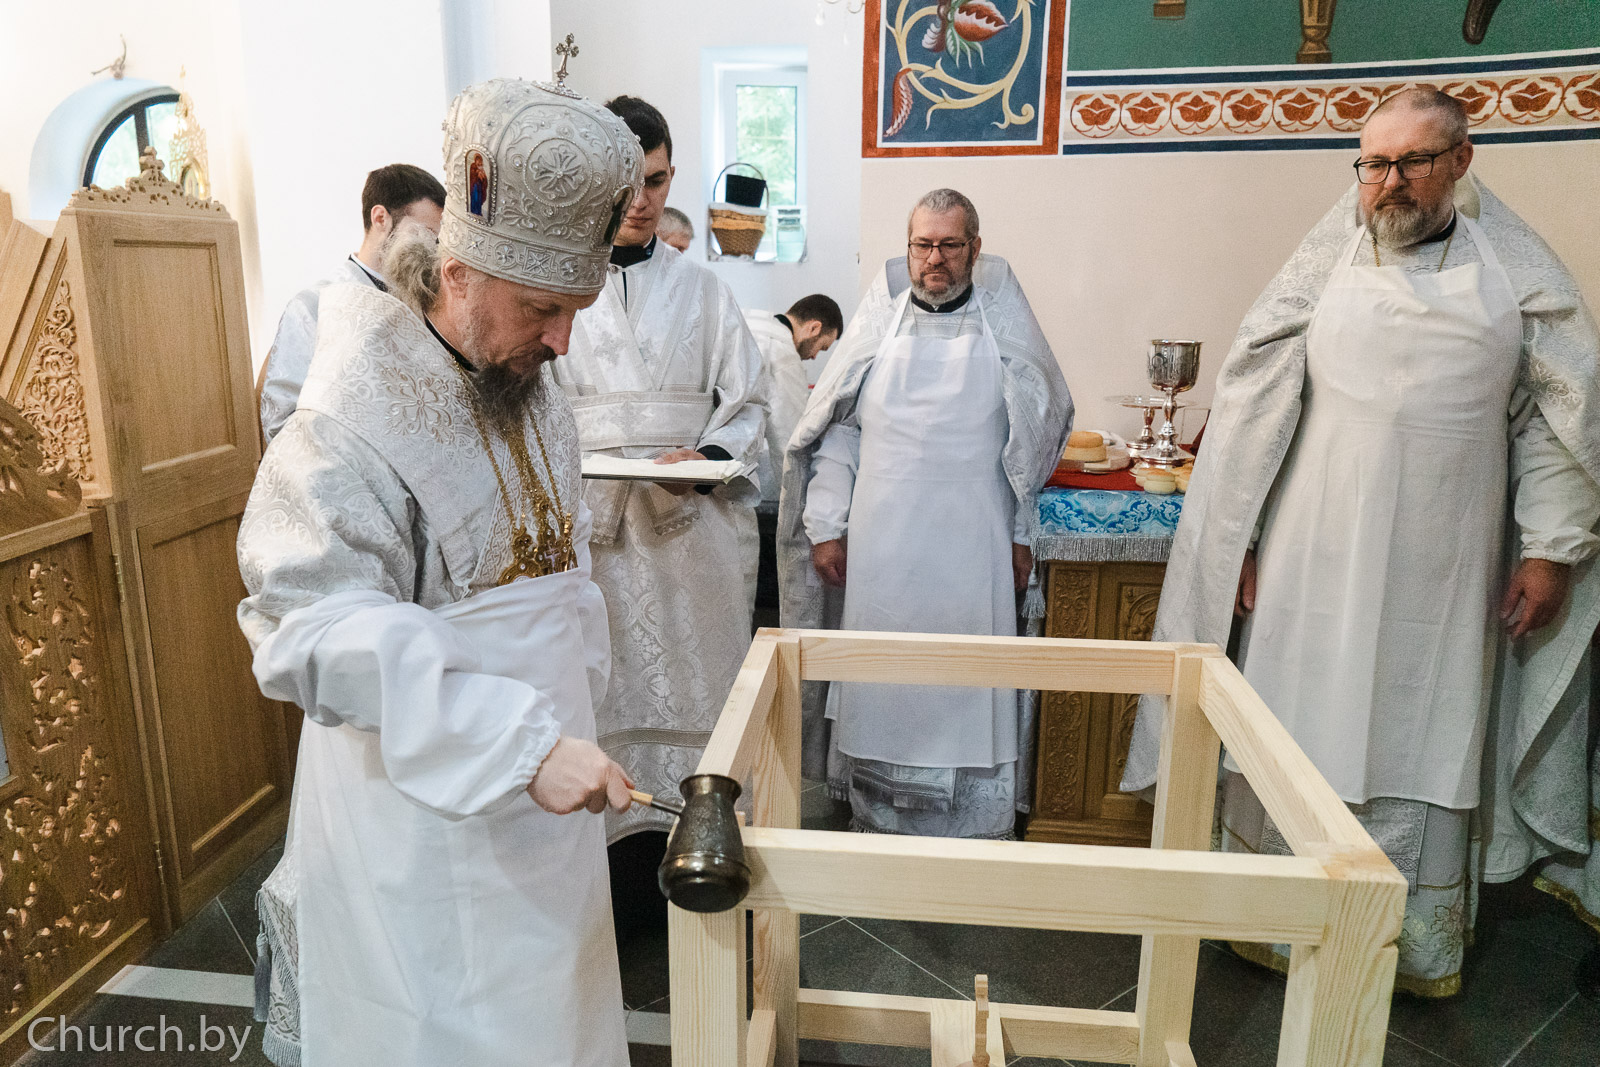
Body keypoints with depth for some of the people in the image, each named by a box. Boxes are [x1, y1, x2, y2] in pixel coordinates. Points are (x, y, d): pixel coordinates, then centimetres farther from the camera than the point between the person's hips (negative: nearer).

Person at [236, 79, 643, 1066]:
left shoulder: (535, 390, 4)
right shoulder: (355, 422, -22)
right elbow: (325, 633, -30)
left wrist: (575, 718, 14)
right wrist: (521, 742, -33)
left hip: (543, 796, 7)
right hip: (422, 810, -7)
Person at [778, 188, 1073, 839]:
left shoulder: (1003, 321, 5)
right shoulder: (879, 320, 8)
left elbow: (1040, 431, 9)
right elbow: (836, 430, 8)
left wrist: (1022, 534, 6)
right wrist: (826, 526, 2)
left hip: (973, 548, -1)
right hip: (882, 546, 1)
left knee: (969, 692, 2)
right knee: (881, 689, 7)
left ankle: (975, 839, 16)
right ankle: (876, 826, 22)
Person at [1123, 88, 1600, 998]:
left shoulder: (1519, 271, 5)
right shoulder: (1325, 265, 2)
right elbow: (1254, 401, 1)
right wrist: (1233, 539, -3)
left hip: (1444, 578, 1)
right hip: (1319, 564, -1)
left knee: (1428, 751, 10)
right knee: (1300, 745, 7)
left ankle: (1423, 946, 28)